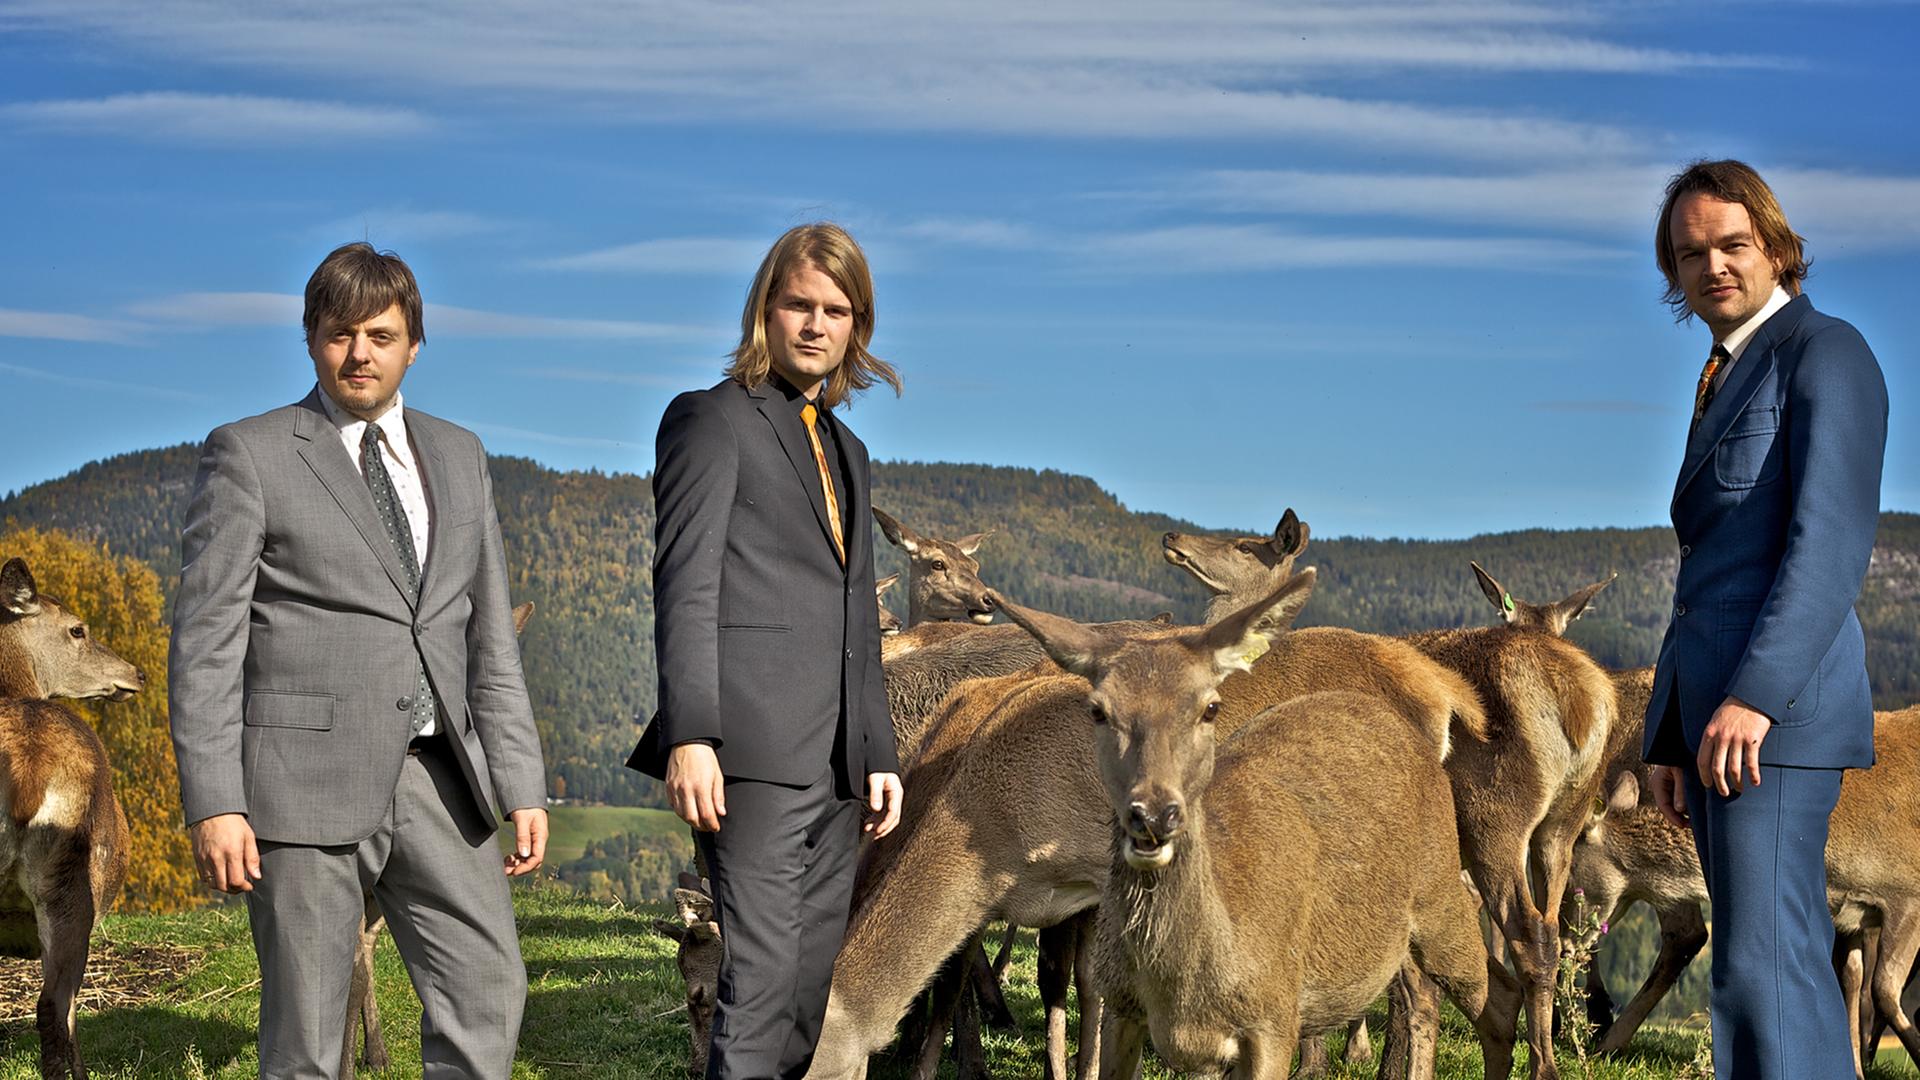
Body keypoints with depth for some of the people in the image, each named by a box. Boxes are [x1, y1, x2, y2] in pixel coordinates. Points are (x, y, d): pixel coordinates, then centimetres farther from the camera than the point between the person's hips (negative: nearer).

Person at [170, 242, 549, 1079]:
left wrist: (521, 785, 8)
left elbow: (489, 635, 16)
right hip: (306, 781, -4)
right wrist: (213, 803, -12)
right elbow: (205, 639, -4)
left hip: (437, 780, 5)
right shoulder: (248, 454, 1)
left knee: (488, 993, 0)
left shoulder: (458, 457, 16)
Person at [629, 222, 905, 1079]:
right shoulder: (712, 419, 1)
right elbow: (685, 587, -8)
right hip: (753, 748, -8)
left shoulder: (845, 448, 24)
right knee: (762, 970, -14)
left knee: (816, 977, 7)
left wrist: (879, 751, 17)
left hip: (833, 759, 8)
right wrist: (689, 736, -18)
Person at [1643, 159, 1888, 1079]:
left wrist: (1754, 697, -25)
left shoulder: (1824, 352, -5)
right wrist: (1670, 736, 18)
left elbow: (1832, 542, -17)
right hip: (1711, 716, 9)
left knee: (1765, 971, -15)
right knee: (1783, 969, 8)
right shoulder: (1727, 382, 24)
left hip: (1778, 710, -9)